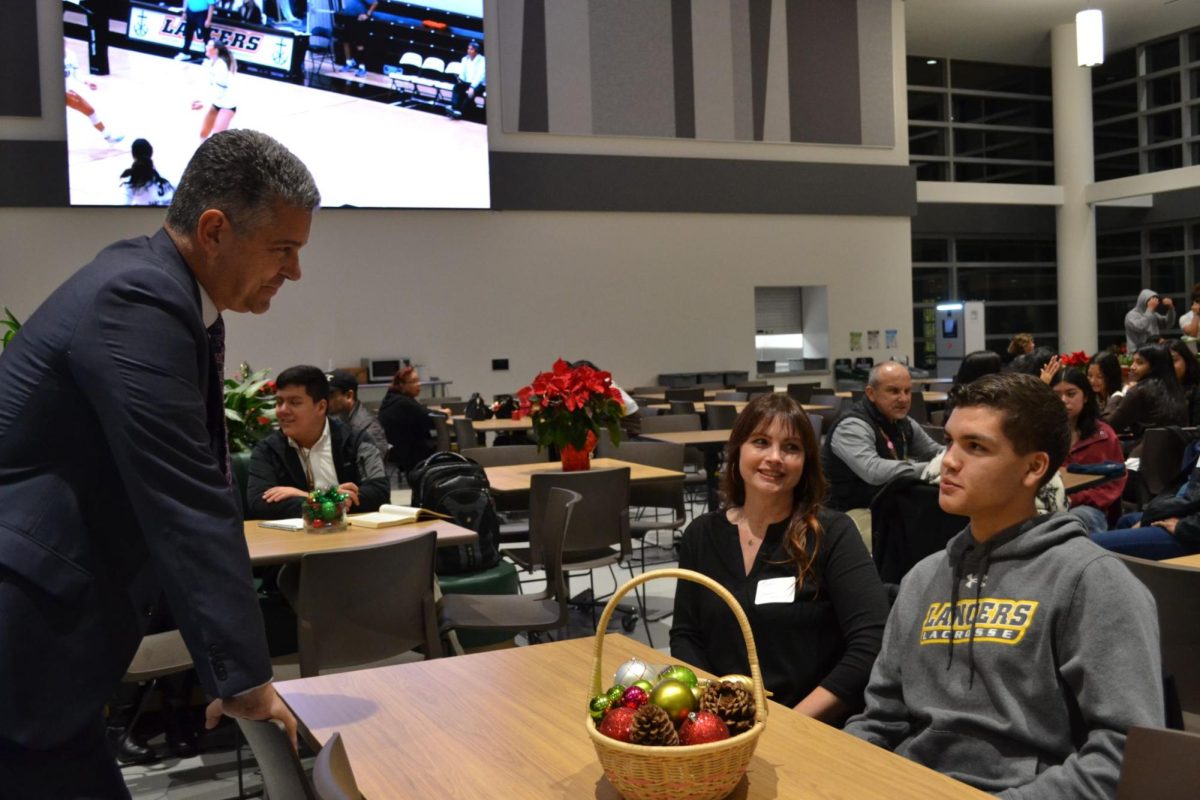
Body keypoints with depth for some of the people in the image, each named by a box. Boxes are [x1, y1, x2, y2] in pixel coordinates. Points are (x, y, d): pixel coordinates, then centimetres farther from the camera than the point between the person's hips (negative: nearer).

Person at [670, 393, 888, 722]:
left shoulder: (833, 534, -4)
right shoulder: (701, 535, 7)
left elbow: (873, 645, -12)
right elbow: (685, 635, 9)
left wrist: (794, 722, -18)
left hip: (817, 730, -3)